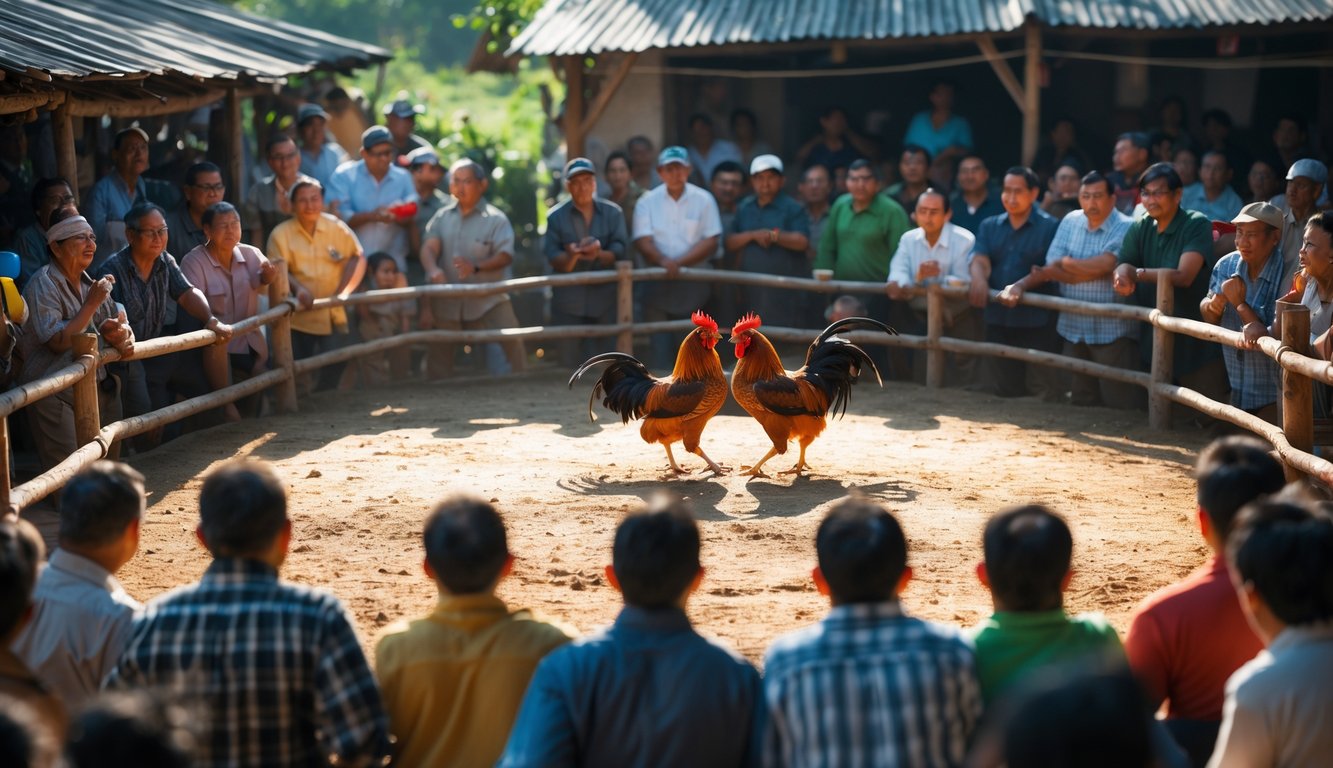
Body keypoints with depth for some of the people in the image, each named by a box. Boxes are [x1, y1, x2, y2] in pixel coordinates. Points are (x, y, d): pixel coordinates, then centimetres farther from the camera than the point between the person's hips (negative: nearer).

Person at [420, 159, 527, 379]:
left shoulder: (495, 219, -4)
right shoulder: (442, 217, 6)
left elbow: (505, 255, -15)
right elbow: (429, 247, -8)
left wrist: (477, 267, -34)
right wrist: (433, 269, -31)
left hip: (488, 300, -3)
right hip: (446, 300, 3)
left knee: (513, 342, -14)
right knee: (439, 352, 10)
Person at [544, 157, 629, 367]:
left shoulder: (613, 213, 7)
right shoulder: (556, 217, 4)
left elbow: (620, 251, -2)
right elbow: (553, 257, -4)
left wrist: (598, 254, -22)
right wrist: (573, 255, -25)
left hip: (605, 300, 1)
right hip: (568, 302, 0)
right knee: (570, 364, 2)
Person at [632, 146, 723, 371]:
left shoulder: (703, 200, 1)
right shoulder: (647, 202, 4)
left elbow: (710, 241, -4)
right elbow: (643, 240, -4)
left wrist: (679, 263, -16)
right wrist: (663, 261, -24)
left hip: (695, 282, -1)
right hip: (658, 282, 1)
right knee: (660, 343, -3)